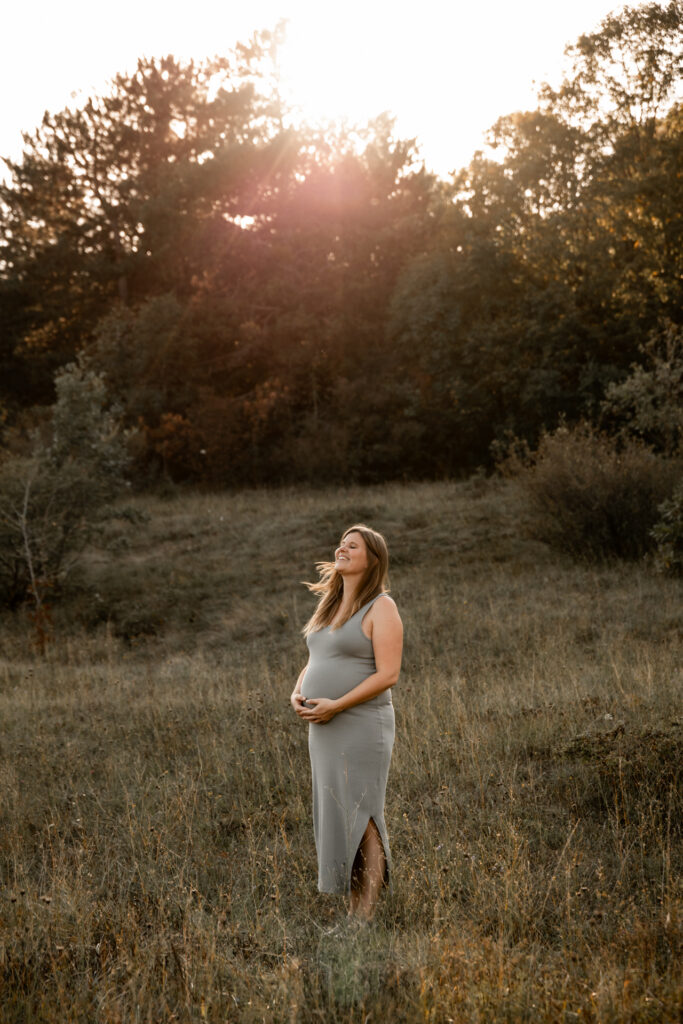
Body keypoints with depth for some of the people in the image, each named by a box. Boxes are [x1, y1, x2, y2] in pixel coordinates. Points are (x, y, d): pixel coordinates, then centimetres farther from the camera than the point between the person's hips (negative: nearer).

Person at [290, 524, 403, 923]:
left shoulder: (381, 607, -8)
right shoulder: (330, 605, 15)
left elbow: (387, 674, -16)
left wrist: (335, 705, -20)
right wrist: (297, 693, 2)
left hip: (361, 726, -8)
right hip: (324, 728, 8)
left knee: (361, 818, -5)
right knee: (335, 816, 10)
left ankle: (365, 918, 0)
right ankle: (352, 912, 18)